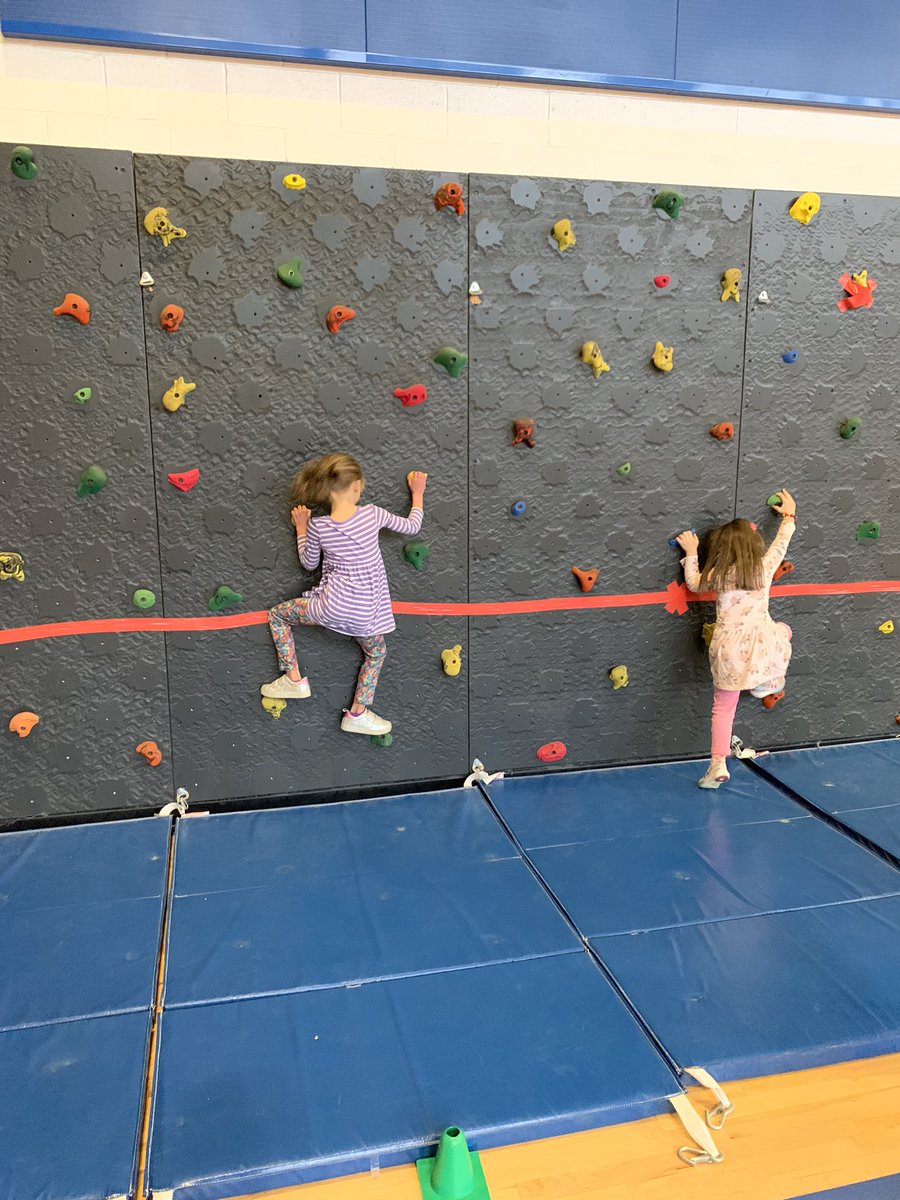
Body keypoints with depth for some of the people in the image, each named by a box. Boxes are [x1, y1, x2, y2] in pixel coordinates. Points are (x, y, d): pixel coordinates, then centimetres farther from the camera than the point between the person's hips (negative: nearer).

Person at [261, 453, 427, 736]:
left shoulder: (318, 526, -8)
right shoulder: (372, 513, -7)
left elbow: (309, 563, 10)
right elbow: (412, 526, 9)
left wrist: (301, 529, 21)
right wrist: (417, 493, 24)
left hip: (333, 606, -1)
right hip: (366, 613, 2)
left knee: (277, 614, 23)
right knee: (377, 652, 32)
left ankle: (294, 680, 20)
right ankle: (357, 714, 28)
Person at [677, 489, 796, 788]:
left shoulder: (717, 575, 0)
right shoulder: (765, 566, 1)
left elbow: (694, 583, 20)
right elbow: (782, 541, 20)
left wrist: (690, 553, 27)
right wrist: (789, 516, 38)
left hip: (728, 649, 0)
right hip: (760, 645, 0)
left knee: (723, 707, 10)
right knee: (782, 630, 36)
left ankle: (718, 764, 3)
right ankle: (768, 685, 30)